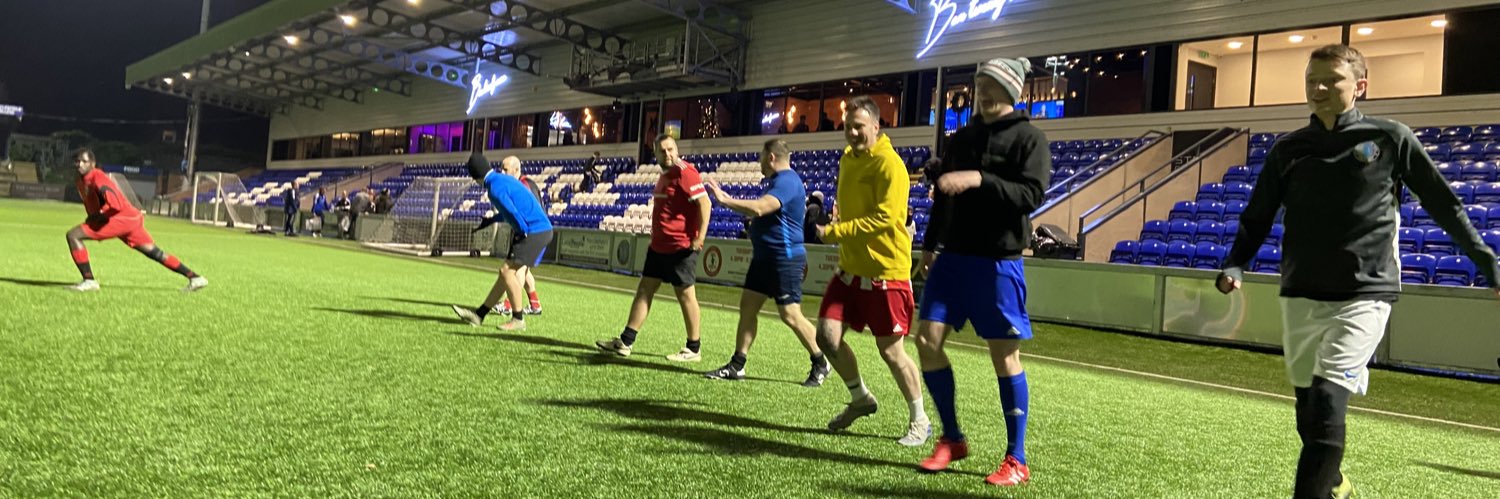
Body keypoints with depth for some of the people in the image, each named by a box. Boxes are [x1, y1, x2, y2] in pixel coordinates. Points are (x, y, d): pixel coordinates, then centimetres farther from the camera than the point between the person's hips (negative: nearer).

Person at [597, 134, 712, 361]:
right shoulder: (664, 175, 14)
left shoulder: (685, 172, -14)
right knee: (644, 290, 9)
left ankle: (694, 349, 12)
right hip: (658, 246, 9)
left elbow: (705, 203, -21)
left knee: (685, 295, 0)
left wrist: (700, 237, -27)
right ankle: (625, 342, 14)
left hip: (681, 247, -9)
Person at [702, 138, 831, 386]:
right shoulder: (780, 181, 15)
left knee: (791, 315, -4)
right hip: (764, 257, 10)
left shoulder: (787, 182, -18)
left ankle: (820, 364, 12)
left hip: (785, 260, -10)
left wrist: (725, 201, -26)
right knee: (747, 306, 6)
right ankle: (737, 365, 9)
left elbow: (759, 208, -33)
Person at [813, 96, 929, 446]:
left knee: (891, 350, 0)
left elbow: (885, 218, -24)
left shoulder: (889, 164, -15)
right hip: (850, 268, 7)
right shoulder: (847, 159, 10)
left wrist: (833, 232, -23)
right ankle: (860, 398, 25)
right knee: (827, 335, 0)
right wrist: (837, 216, 6)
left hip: (886, 272, -7)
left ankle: (920, 422, 19)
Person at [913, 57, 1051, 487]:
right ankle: (952, 439, 16)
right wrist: (930, 245, 17)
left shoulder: (1029, 139, -5)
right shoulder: (963, 137, 13)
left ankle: (1016, 460, 11)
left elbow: (1033, 195, -18)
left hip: (998, 261, -6)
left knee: (1004, 355, -1)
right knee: (928, 340, -1)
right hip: (952, 257, 6)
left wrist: (980, 179, -28)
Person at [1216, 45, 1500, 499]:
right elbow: (1257, 217, 10)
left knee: (1328, 402, -19)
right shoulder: (1288, 150, 7)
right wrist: (1236, 265, -6)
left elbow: (1442, 203, 6)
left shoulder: (1390, 138, -1)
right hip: (1300, 295, 4)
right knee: (1308, 408, 13)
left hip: (1364, 294, -4)